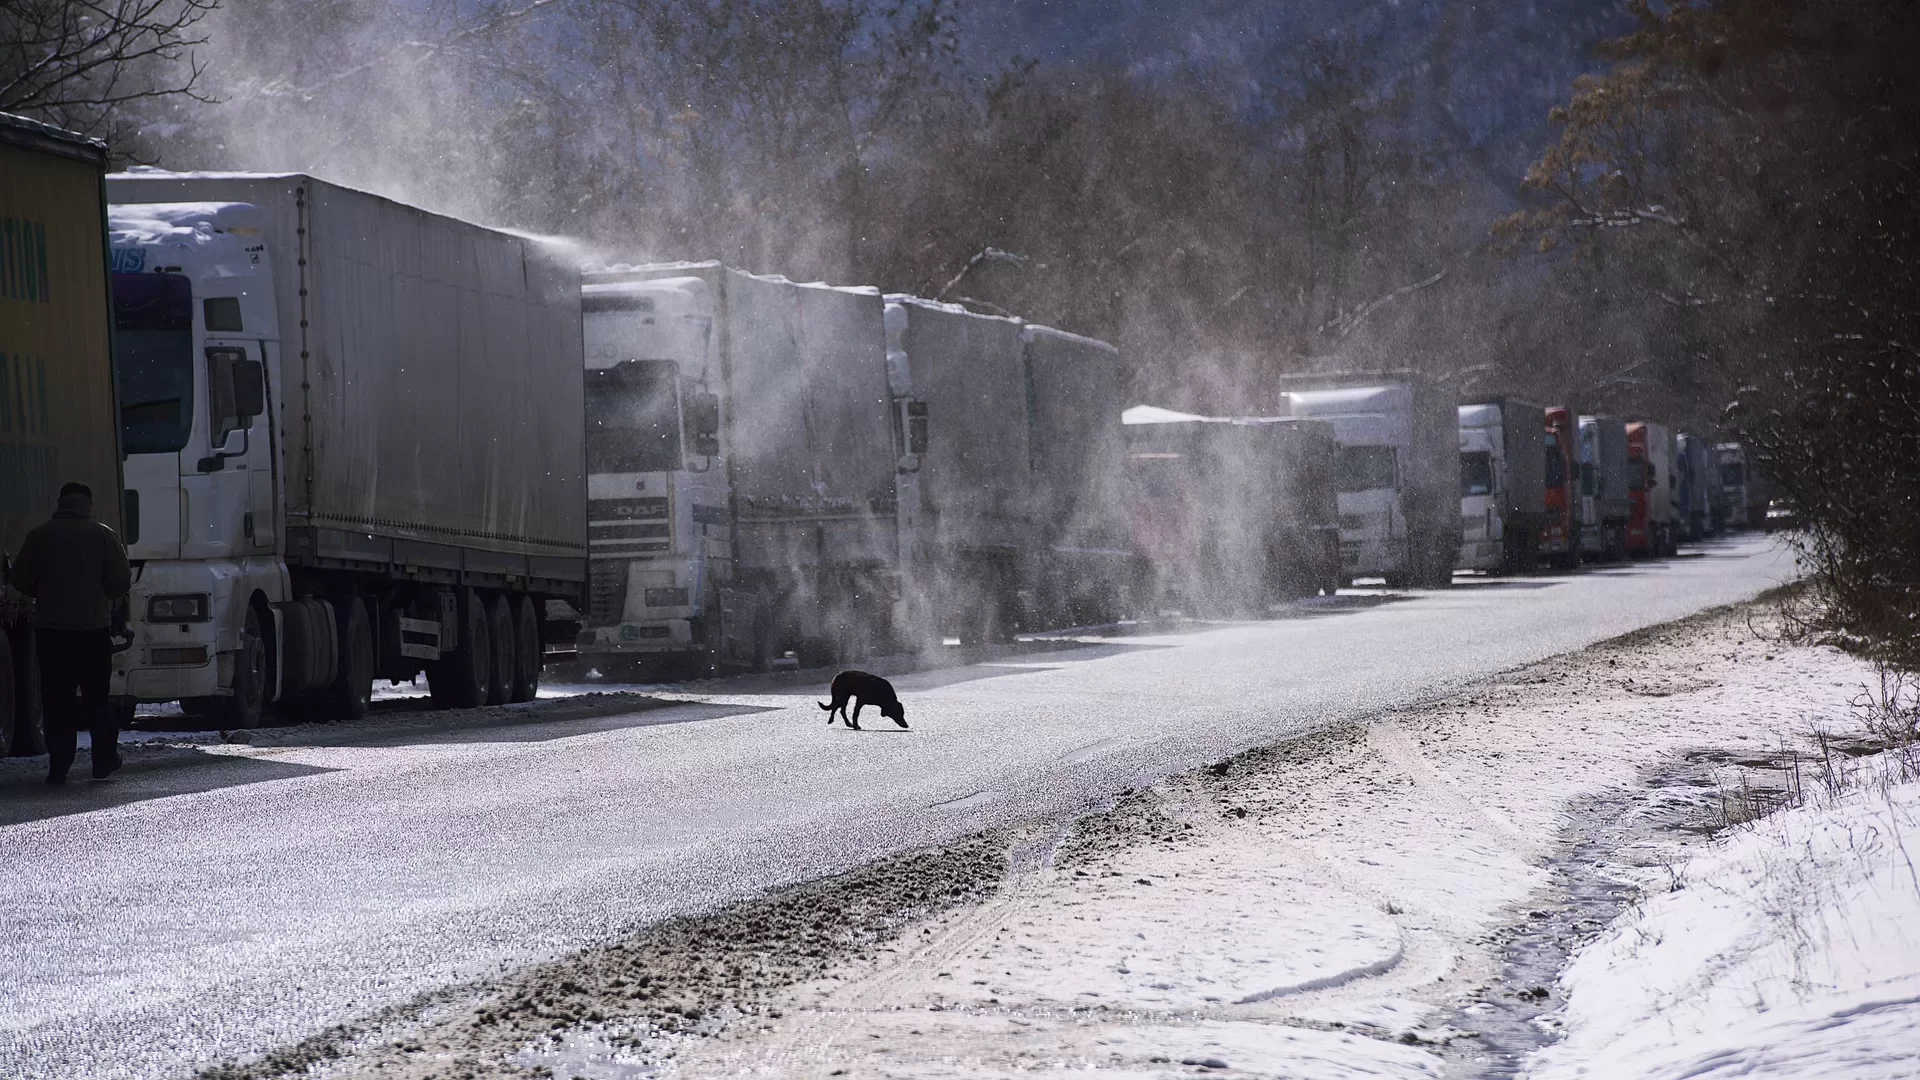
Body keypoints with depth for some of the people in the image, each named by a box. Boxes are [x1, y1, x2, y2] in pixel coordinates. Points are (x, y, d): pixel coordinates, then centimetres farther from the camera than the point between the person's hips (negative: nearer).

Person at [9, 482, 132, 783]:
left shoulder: (40, 536, 1)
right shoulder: (103, 535, -2)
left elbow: (21, 580, 2)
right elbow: (122, 581, -5)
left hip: (51, 626, 0)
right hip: (94, 627, 0)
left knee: (57, 700, 4)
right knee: (97, 698, 10)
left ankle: (58, 767, 0)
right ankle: (104, 762, 10)